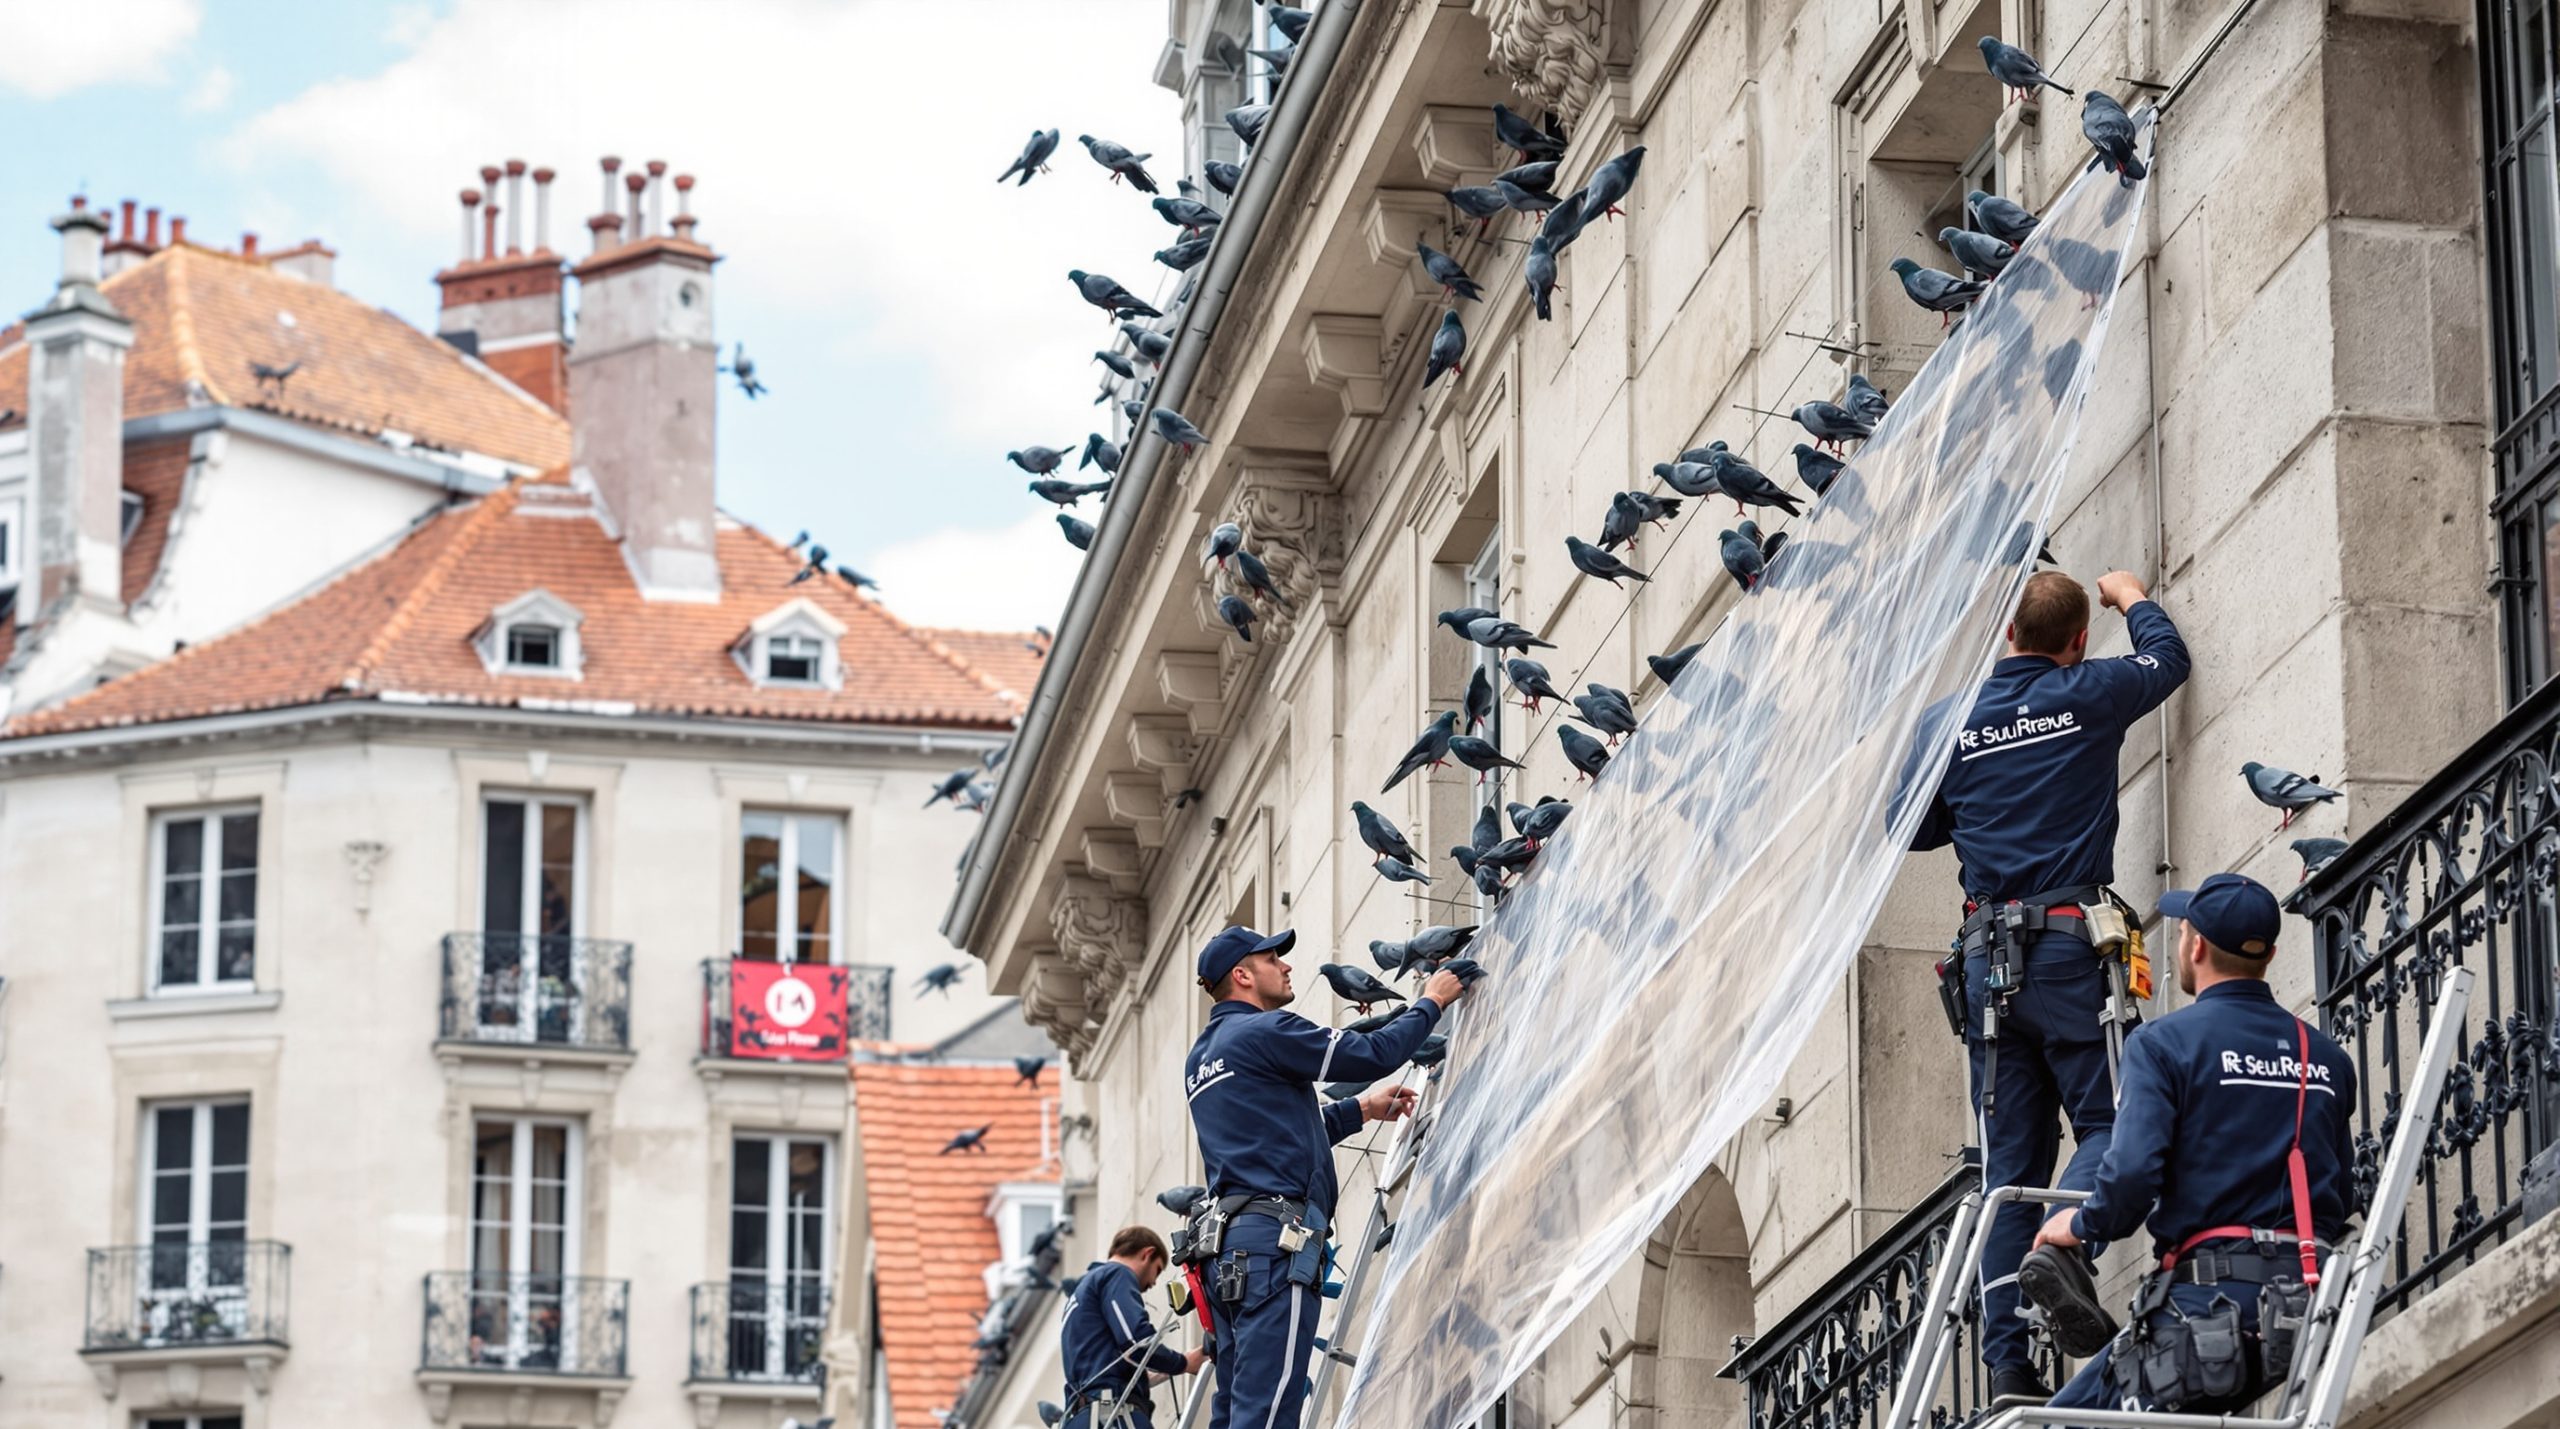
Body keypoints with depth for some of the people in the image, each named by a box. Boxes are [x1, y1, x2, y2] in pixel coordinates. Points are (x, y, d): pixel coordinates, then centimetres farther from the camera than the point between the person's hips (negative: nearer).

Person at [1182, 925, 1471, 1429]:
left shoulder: (1201, 1058, 24)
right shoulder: (1264, 1032, -5)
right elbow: (1373, 1054, -5)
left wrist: (1361, 1109, 34)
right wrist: (1429, 1003, 10)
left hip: (1228, 1247, 10)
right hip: (1277, 1237, -10)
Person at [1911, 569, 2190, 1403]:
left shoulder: (1955, 722, 6)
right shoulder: (2087, 697, -1)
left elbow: (1915, 828, 17)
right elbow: (2169, 658, 18)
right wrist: (2132, 598, 37)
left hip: (1987, 956, 4)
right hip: (2068, 949, -4)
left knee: (2010, 1161, 5)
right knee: (2107, 1122, 2)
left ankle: (2008, 1363, -1)